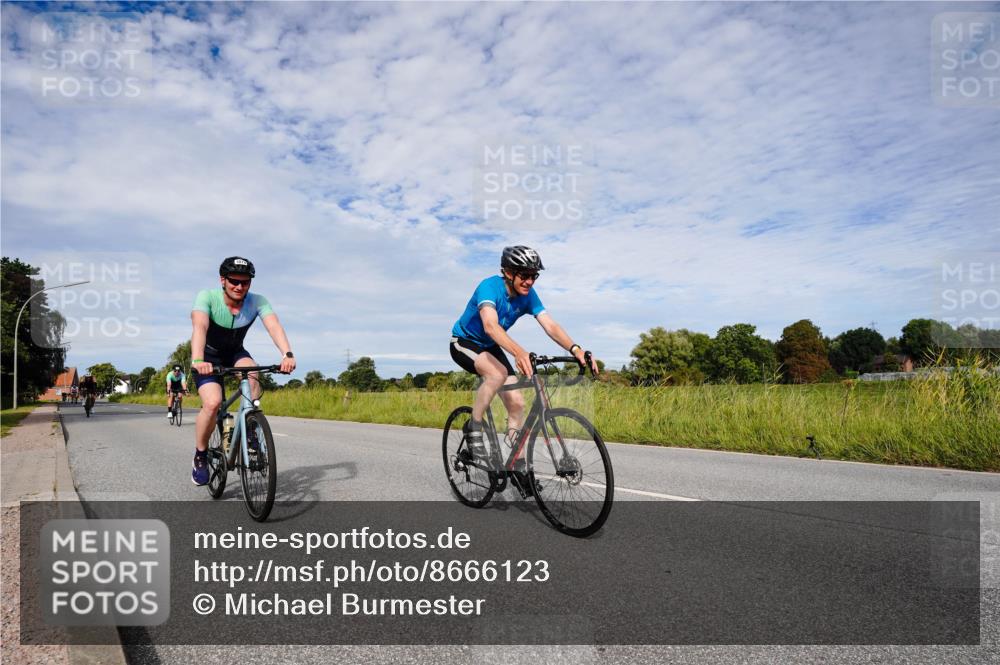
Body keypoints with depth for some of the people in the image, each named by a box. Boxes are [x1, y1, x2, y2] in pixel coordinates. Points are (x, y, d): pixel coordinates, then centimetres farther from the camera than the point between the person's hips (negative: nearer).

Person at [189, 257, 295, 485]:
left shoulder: (257, 301, -20)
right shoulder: (207, 297, -25)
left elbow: (274, 325, -35)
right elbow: (199, 327, -41)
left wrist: (287, 354, -54)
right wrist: (197, 361, -59)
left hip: (235, 353, 2)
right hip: (209, 356, -2)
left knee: (252, 374, -33)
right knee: (212, 403, -25)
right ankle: (200, 456, 0)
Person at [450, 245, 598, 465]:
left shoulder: (528, 295, -12)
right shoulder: (489, 287, -30)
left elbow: (550, 325, -22)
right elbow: (491, 325, -48)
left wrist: (575, 349, -41)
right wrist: (519, 352, -64)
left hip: (490, 347, 6)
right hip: (464, 342, -6)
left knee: (516, 402, -6)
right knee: (498, 373, -36)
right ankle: (474, 429, -17)